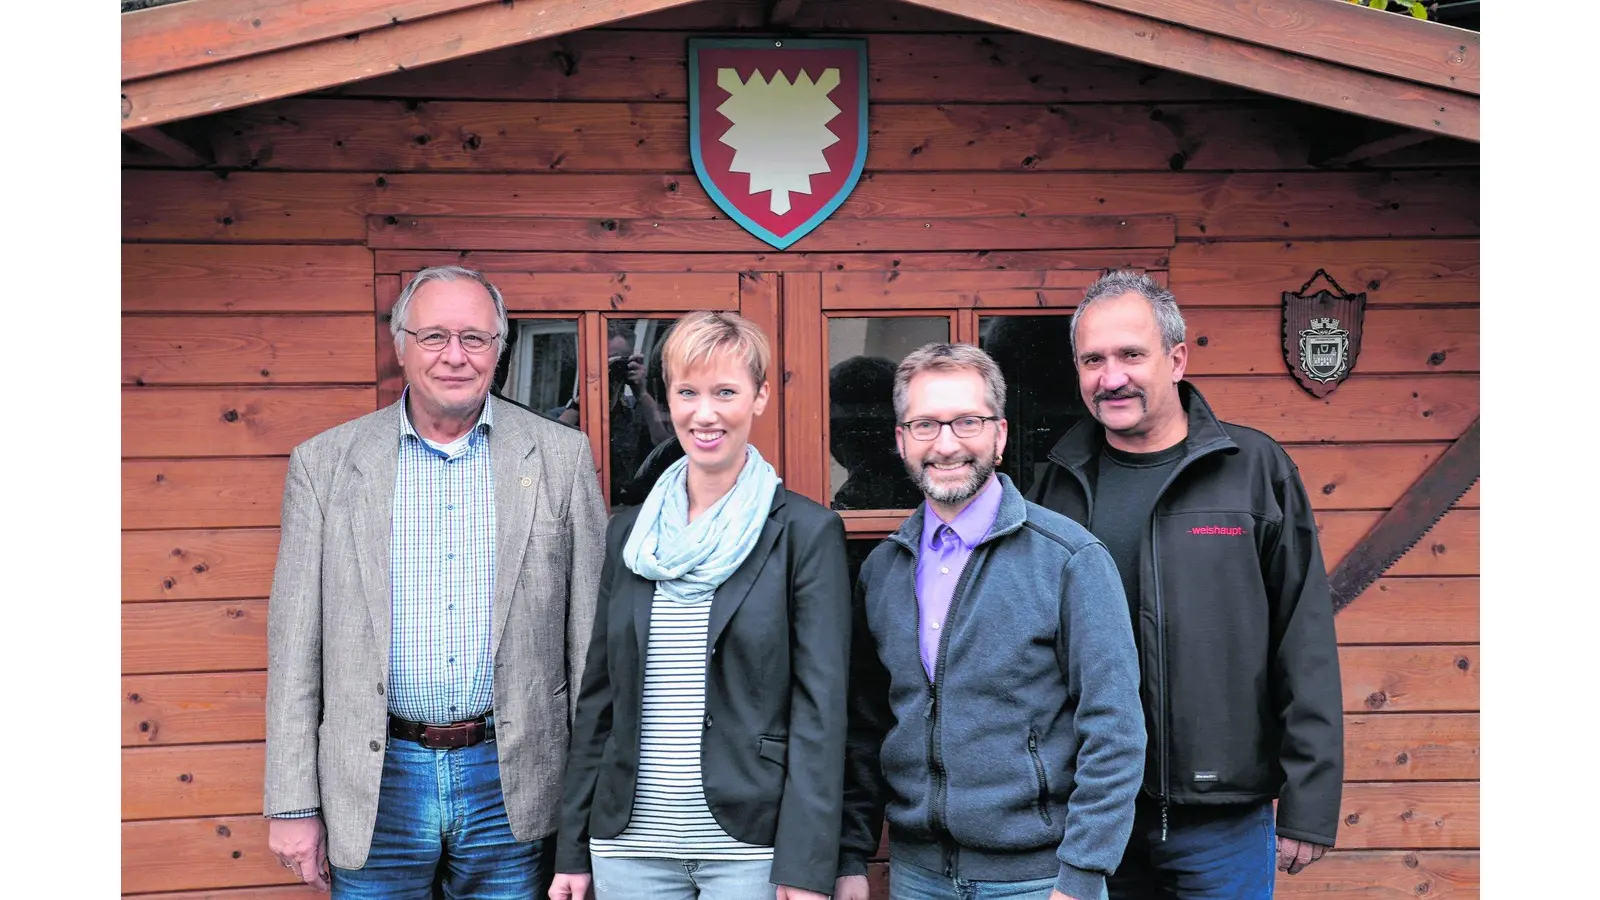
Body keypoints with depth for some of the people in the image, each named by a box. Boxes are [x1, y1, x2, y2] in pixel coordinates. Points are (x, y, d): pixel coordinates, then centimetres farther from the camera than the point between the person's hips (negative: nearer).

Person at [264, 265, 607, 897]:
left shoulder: (560, 457, 0)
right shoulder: (324, 462, 1)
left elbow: (590, 632, 2)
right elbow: (296, 646, 2)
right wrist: (293, 805, 0)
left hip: (513, 780, 0)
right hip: (376, 784, 0)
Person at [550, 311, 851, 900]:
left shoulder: (808, 532, -5)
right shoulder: (629, 532, 8)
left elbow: (821, 707, -8)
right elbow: (598, 697, 11)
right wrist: (572, 850, 9)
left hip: (751, 847, -4)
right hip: (628, 844, 4)